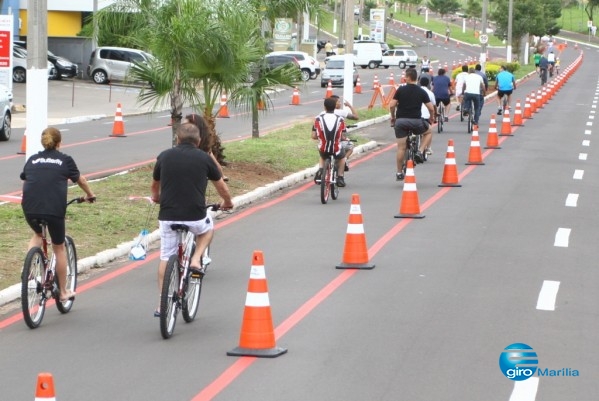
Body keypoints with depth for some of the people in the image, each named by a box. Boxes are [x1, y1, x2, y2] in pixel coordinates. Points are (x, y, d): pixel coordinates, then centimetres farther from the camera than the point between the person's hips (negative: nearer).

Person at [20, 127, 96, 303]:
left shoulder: (32, 160, 16)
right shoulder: (65, 160, 10)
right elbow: (80, 180, 22)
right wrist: (90, 195, 41)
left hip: (30, 208, 3)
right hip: (54, 208, -2)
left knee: (37, 235, 33)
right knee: (59, 248, 15)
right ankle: (63, 292, 23)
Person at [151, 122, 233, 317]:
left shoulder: (164, 157, 7)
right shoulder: (204, 158, 3)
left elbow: (155, 186, 24)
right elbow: (221, 187, 16)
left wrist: (156, 198, 47)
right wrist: (227, 203, 38)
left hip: (168, 216, 1)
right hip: (195, 217, -1)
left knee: (165, 259, 17)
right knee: (208, 227, 33)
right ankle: (196, 260, 11)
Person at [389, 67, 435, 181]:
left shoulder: (400, 90, 1)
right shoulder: (421, 92, 3)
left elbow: (392, 105, -3)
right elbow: (431, 108, 2)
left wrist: (393, 117, 14)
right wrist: (432, 117, 21)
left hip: (401, 121, 1)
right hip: (416, 121, 0)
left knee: (401, 148, 7)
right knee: (428, 131, 29)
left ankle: (399, 173, 9)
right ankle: (420, 152, 9)